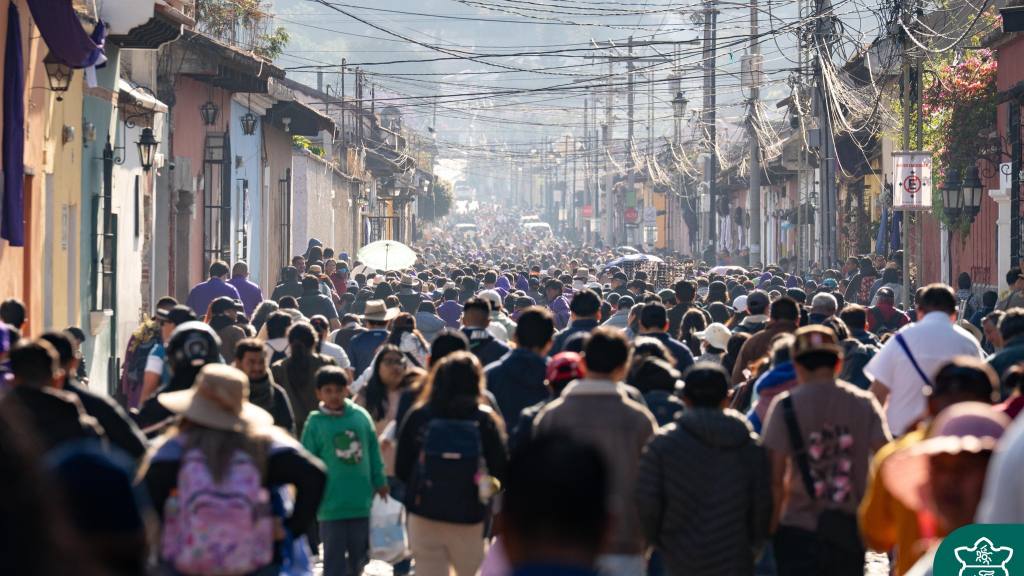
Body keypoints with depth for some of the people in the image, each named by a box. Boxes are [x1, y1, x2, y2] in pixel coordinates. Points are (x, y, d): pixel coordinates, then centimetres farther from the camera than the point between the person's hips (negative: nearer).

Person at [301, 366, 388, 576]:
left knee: (360, 554, 16)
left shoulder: (361, 415, 1)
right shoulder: (315, 423, -6)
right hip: (331, 504, -3)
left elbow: (373, 451, 10)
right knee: (334, 558, 0)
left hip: (361, 501, 3)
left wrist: (379, 482, 12)